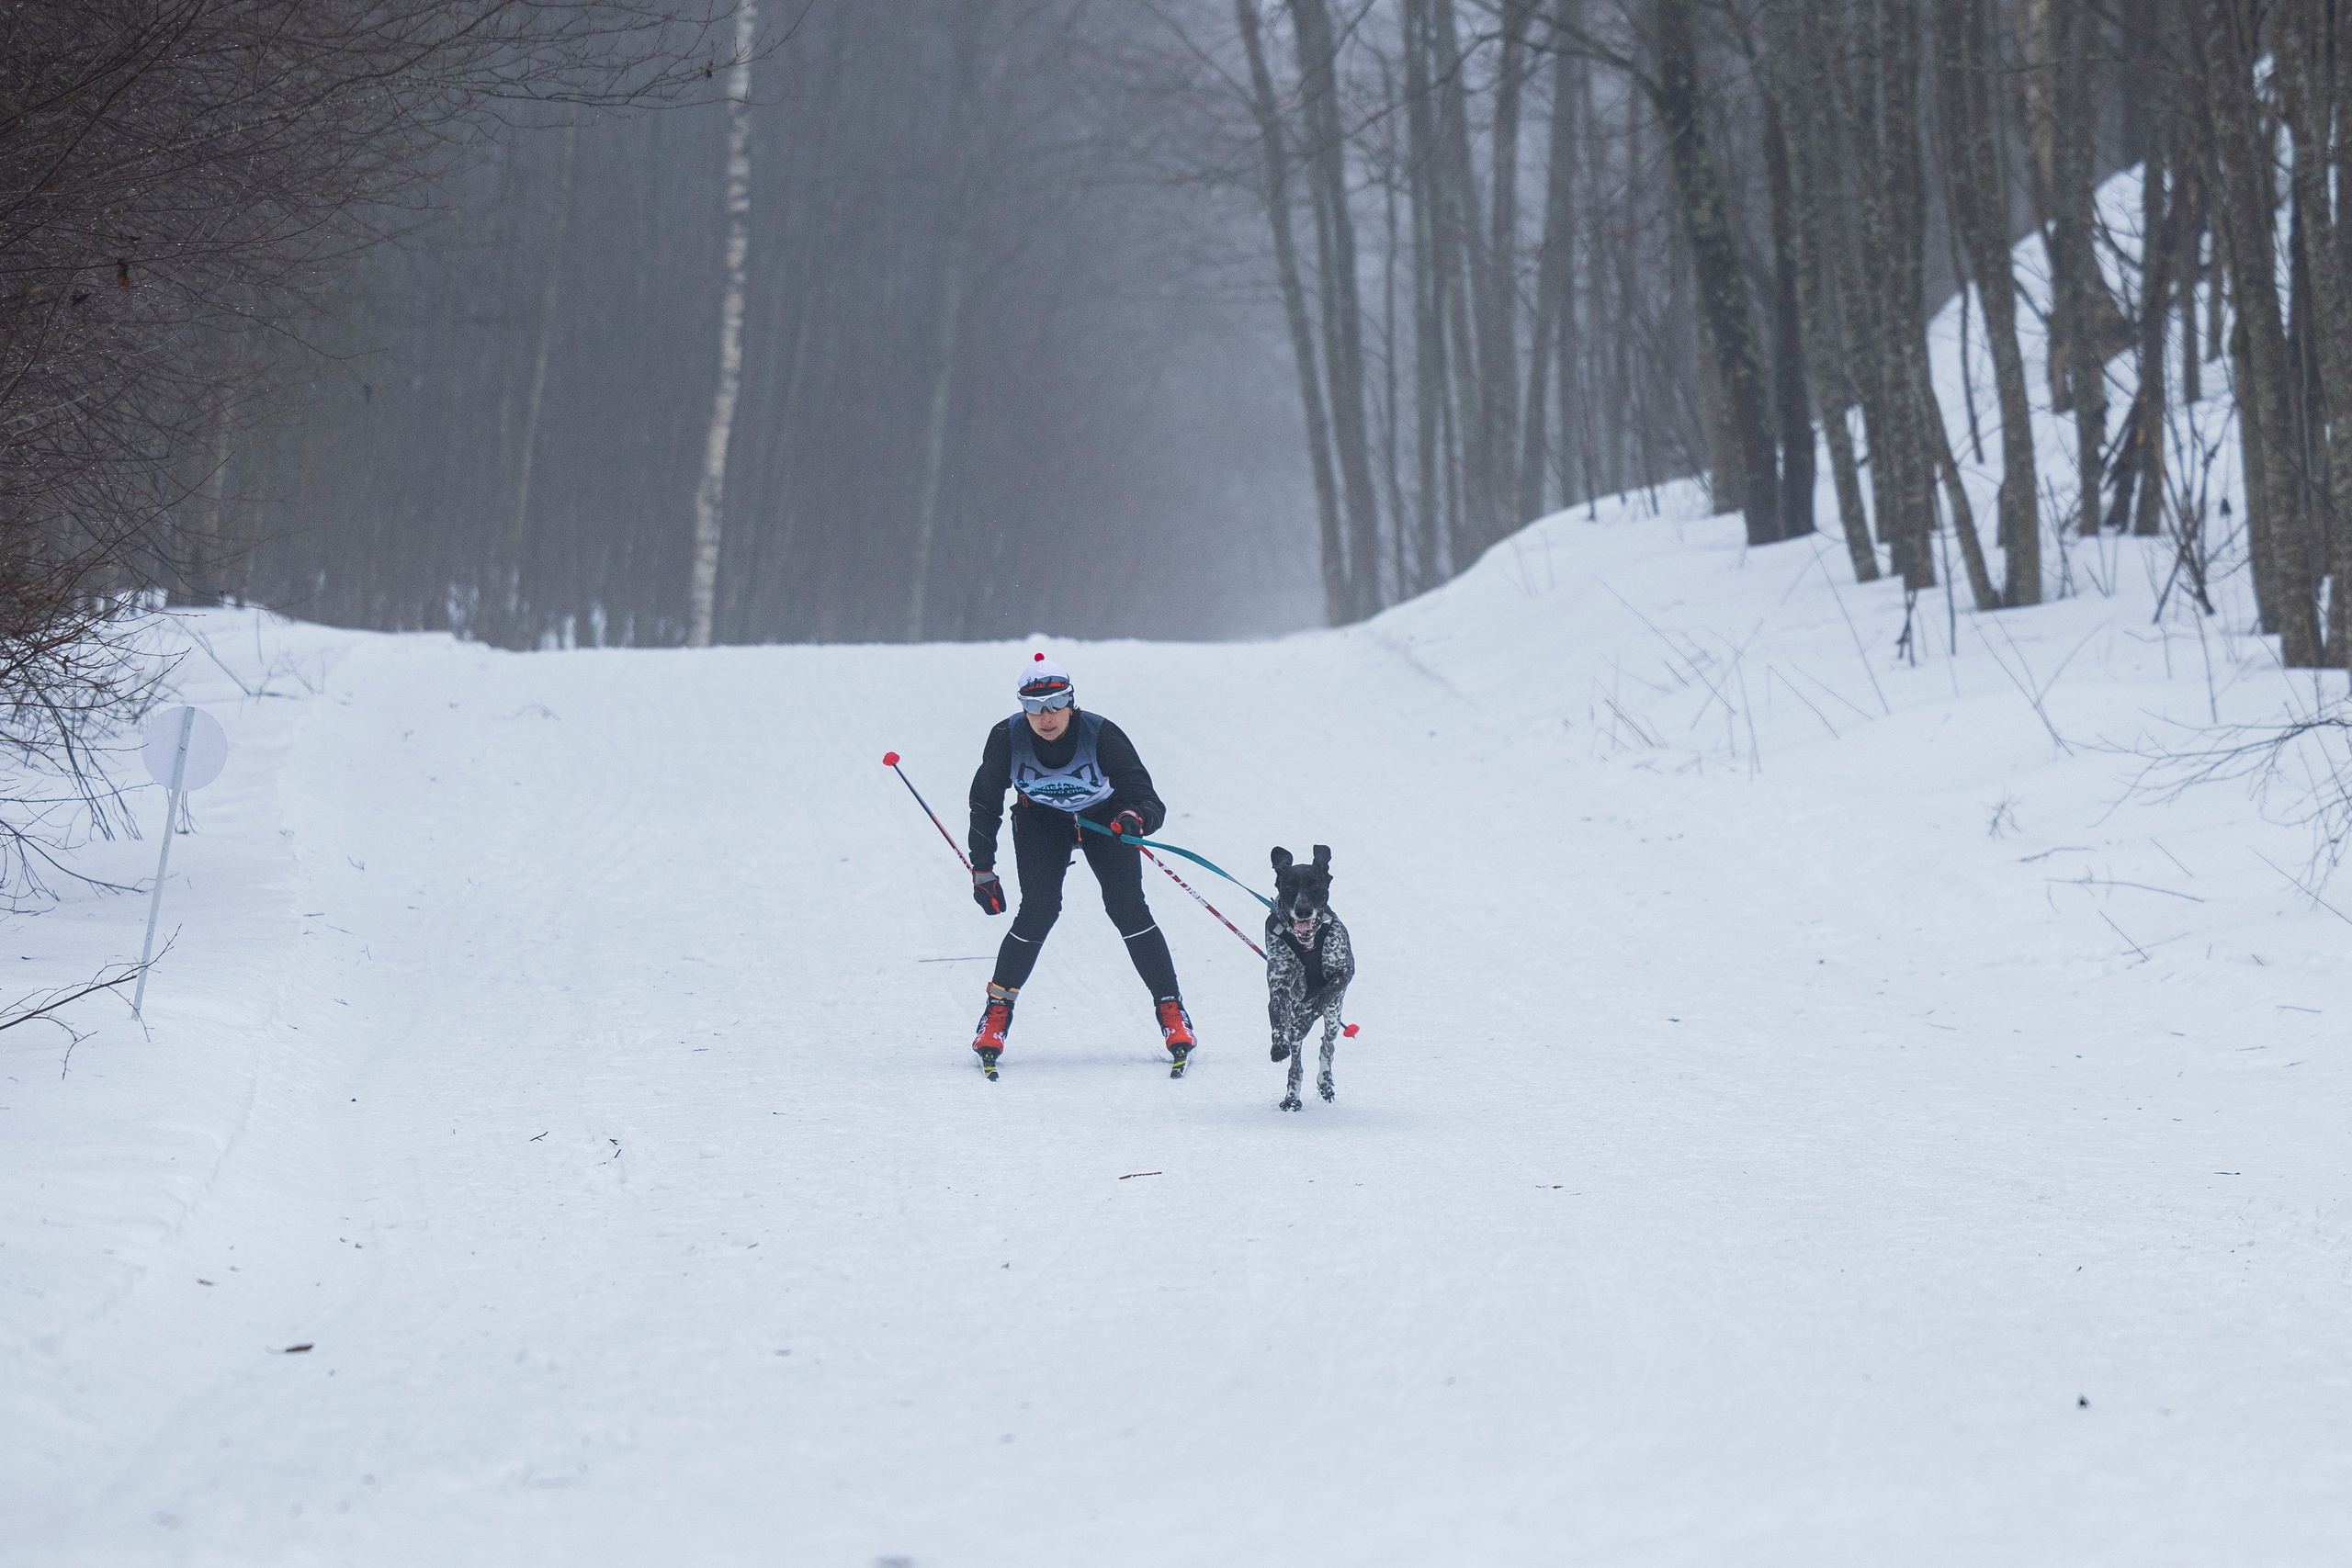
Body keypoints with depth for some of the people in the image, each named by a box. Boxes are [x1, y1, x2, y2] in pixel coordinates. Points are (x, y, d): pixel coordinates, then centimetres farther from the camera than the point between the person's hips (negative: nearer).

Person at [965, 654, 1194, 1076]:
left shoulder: (1102, 736, -32)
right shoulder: (1007, 739, -27)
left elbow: (1148, 800, -33)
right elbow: (985, 804, -10)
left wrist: (1135, 818, -57)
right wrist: (982, 871, -9)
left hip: (1105, 815, -1)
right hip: (1040, 819, 1)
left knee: (1127, 908, -15)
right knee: (1038, 910, -16)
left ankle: (1171, 1009, -3)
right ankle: (997, 1010, -1)